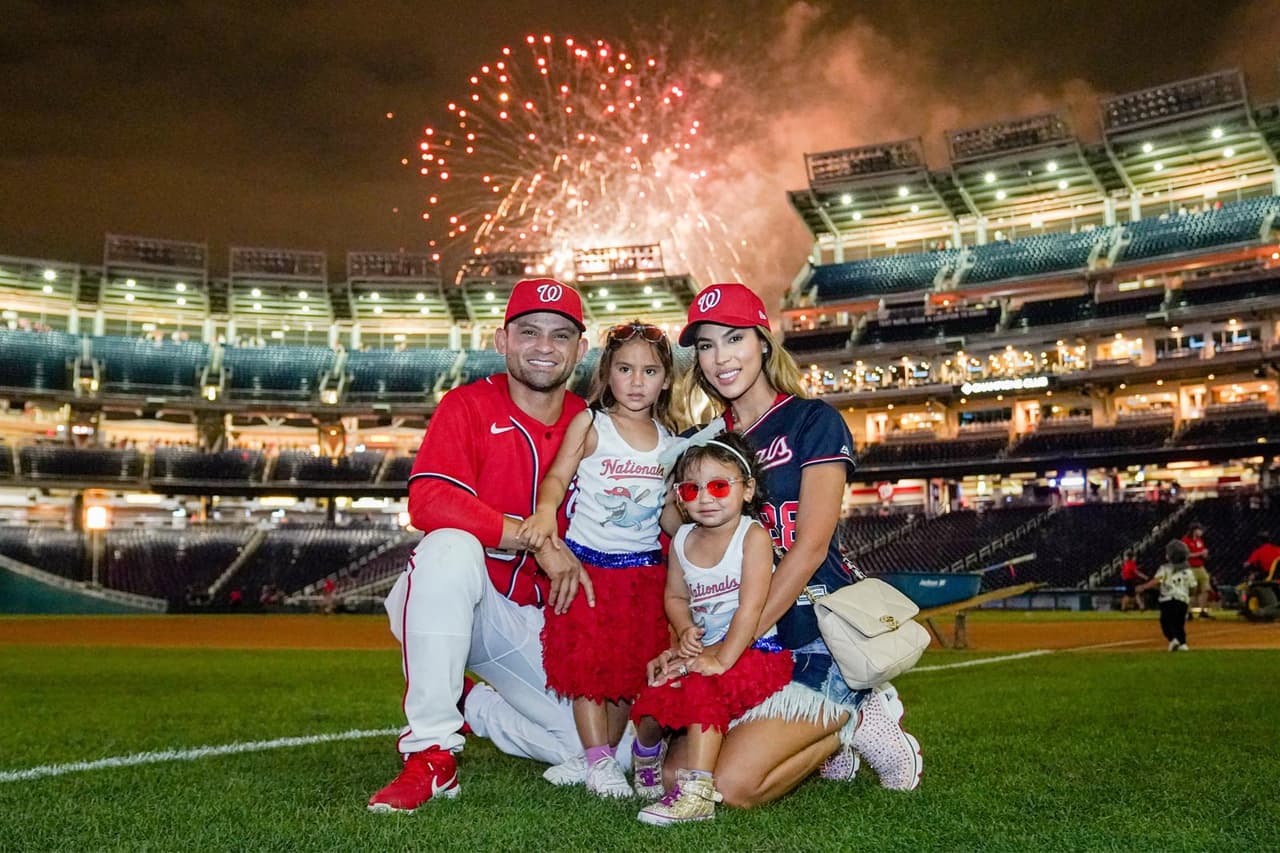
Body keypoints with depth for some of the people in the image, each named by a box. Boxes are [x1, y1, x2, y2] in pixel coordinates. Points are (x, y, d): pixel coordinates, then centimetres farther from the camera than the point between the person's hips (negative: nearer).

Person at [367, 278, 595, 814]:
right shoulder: (469, 407, -7)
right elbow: (429, 500, -24)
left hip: (540, 621, 4)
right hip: (452, 604, -3)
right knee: (451, 547, -36)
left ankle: (469, 705, 19)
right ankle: (431, 753, -26)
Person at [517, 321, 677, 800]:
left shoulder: (669, 440, 9)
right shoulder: (590, 424, -2)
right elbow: (557, 477, -9)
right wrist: (545, 512, -26)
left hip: (645, 567, 3)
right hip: (587, 563, -3)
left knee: (645, 665, 3)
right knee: (587, 662, -2)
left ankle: (648, 754, 22)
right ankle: (599, 763, 8)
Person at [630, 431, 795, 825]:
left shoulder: (753, 536, -15)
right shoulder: (682, 539, 3)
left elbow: (750, 608, -21)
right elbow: (675, 596, 15)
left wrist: (722, 660, -26)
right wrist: (686, 630, -6)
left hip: (755, 652, -6)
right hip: (706, 652, 6)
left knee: (704, 688, -30)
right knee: (657, 694, -11)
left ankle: (696, 792, -26)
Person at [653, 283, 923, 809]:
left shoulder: (814, 422, -5)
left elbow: (810, 545, -14)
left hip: (818, 637, -6)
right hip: (751, 648, 7)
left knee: (734, 784, -19)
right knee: (675, 771, -6)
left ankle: (856, 721, 6)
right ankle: (828, 736, 13)